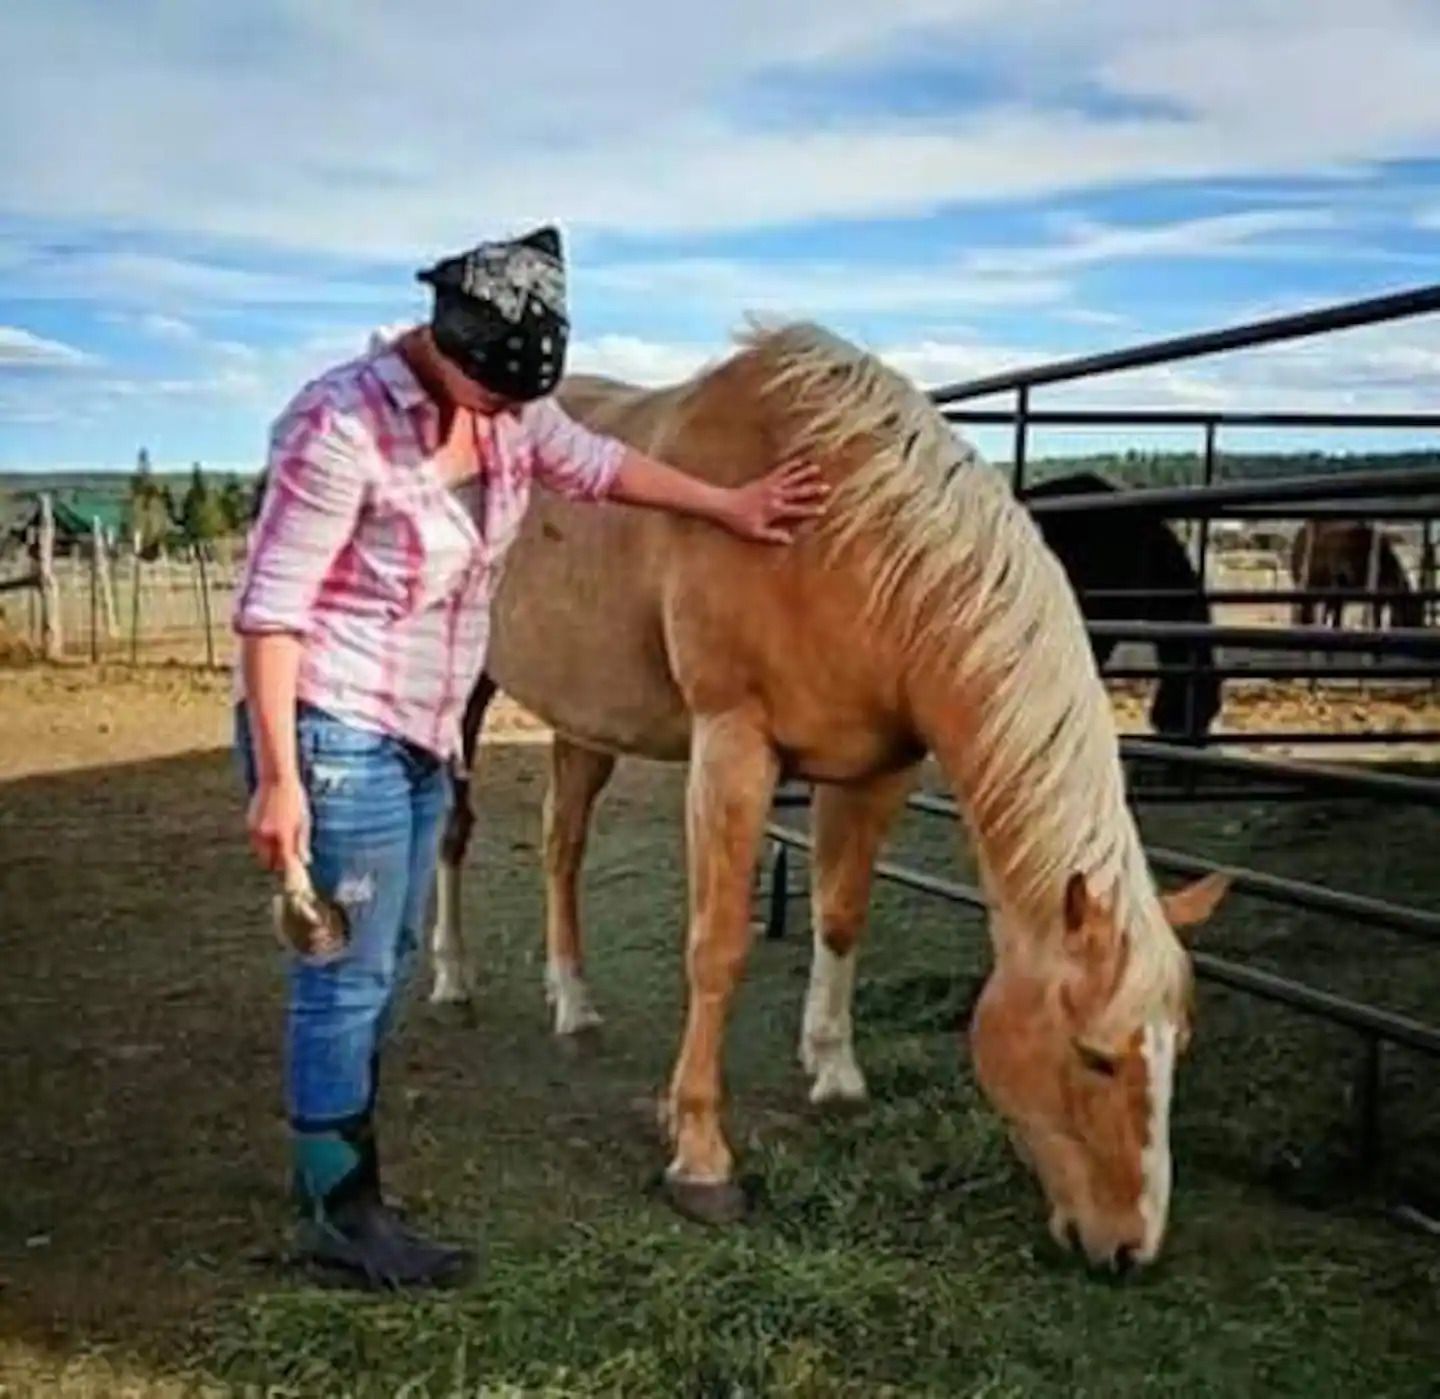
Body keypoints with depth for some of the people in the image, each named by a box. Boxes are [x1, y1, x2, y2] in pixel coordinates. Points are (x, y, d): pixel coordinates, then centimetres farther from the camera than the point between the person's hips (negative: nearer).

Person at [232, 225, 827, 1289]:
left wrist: (731, 508, 26)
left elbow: (600, 466, 20)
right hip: (335, 737, -8)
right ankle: (343, 1216, 16)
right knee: (348, 974, 1)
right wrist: (277, 780, -21)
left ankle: (327, 1168, 34)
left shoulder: (509, 409, 1)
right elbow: (270, 610, -20)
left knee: (385, 966, 17)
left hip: (421, 739, 8)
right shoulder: (344, 426, -22)